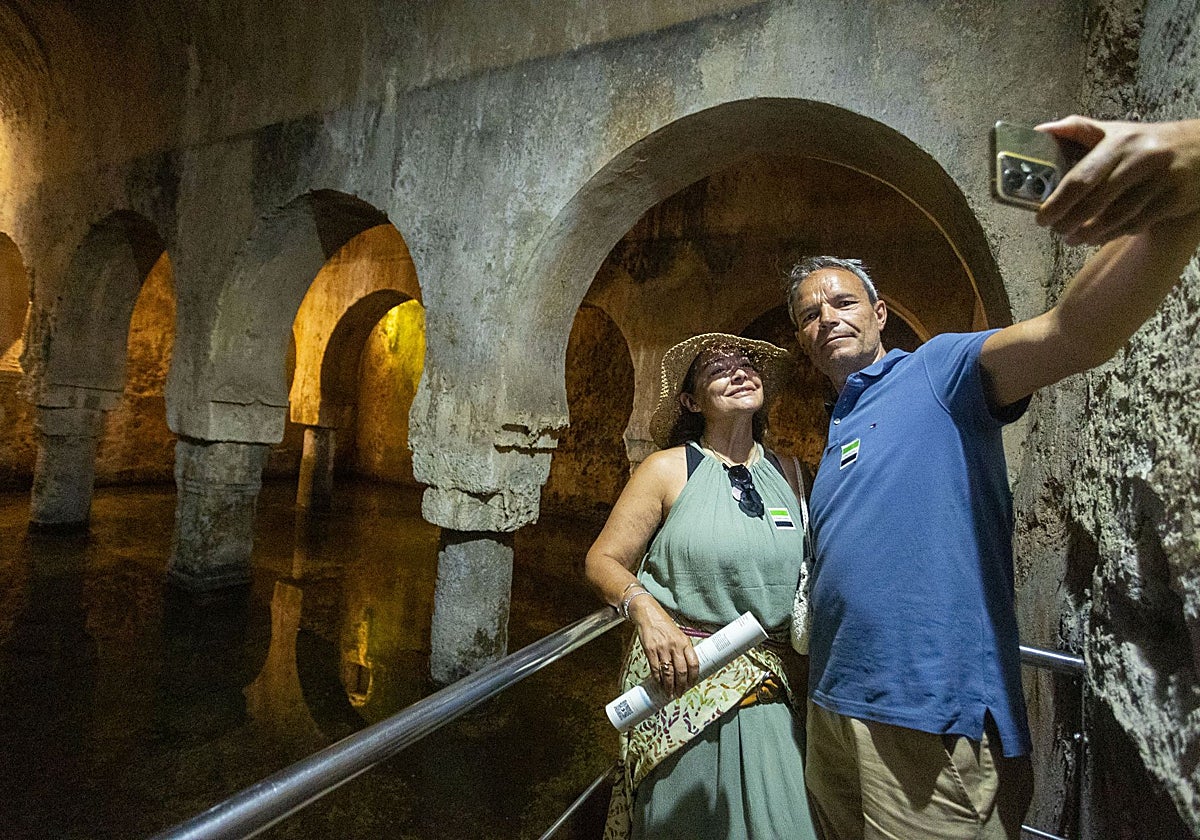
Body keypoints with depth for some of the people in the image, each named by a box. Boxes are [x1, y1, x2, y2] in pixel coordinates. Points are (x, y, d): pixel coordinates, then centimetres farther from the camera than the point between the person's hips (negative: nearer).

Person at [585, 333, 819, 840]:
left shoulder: (789, 473, 5)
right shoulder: (669, 469, -5)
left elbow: (810, 574, 15)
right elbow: (602, 561, -5)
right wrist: (646, 610, -22)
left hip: (775, 693, 3)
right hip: (683, 682, -3)